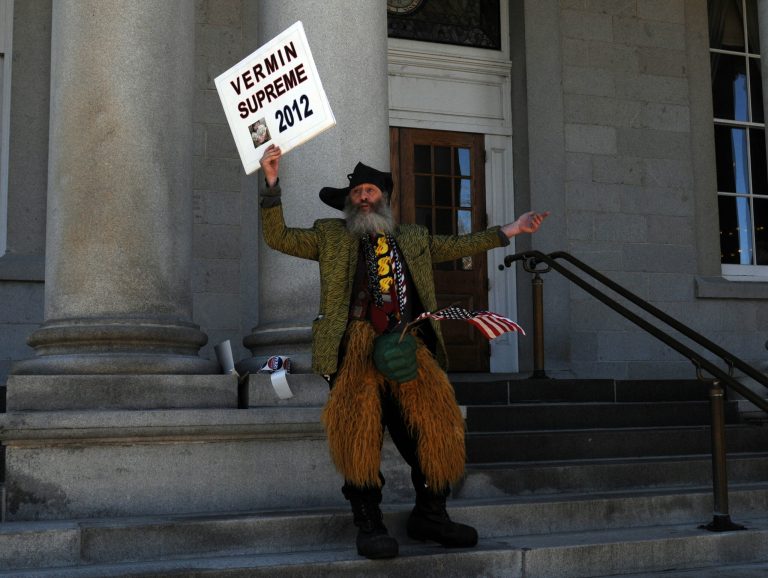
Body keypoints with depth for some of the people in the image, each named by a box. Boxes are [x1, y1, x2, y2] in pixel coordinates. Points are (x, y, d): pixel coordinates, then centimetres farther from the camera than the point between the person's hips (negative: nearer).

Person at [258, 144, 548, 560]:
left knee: (436, 428, -3)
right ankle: (368, 523, -1)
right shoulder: (330, 236, 18)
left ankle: (430, 516, 11)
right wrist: (272, 184, 1)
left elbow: (457, 246, 33)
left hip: (409, 349, 3)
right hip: (356, 349, -3)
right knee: (359, 433, -12)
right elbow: (278, 237, 12)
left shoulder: (414, 239, 28)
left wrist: (509, 231, 28)